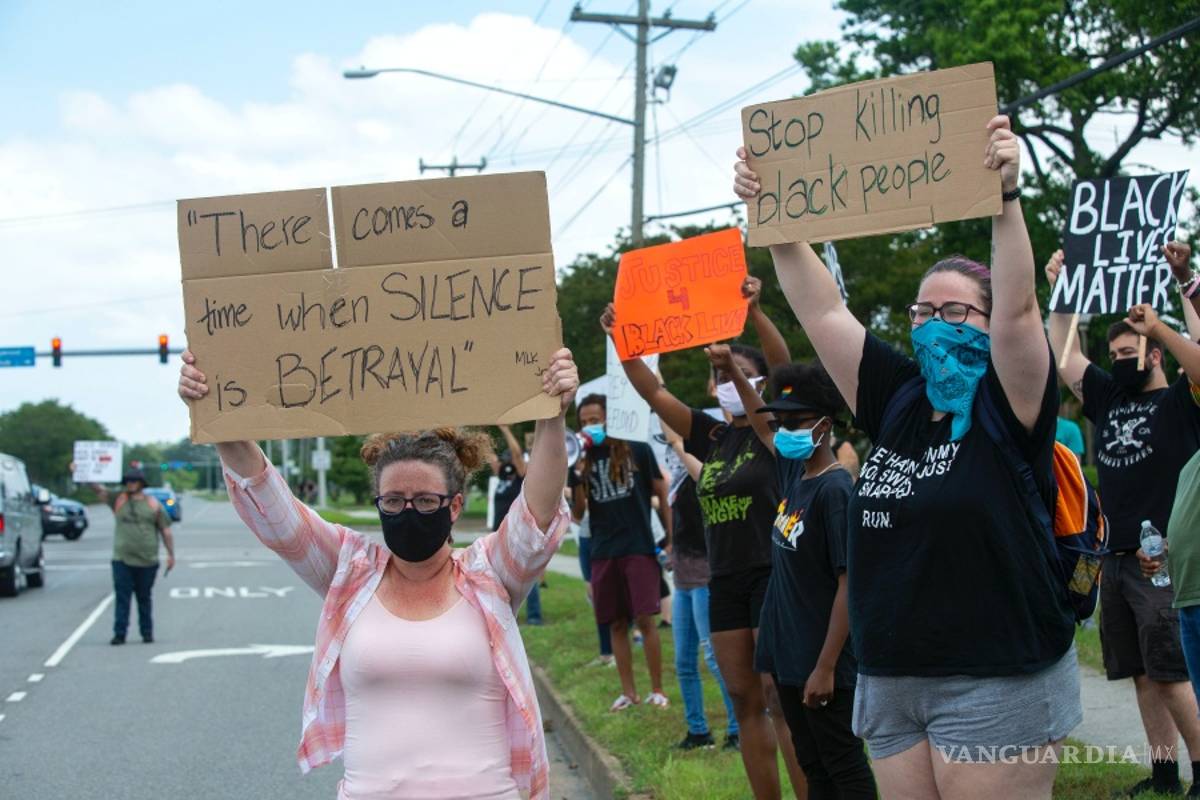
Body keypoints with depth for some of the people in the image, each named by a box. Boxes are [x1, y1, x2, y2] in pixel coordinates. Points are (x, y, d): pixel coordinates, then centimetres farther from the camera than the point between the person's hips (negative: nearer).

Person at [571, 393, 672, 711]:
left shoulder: (637, 450, -1)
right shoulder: (585, 458, 6)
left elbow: (661, 493, 5)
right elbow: (578, 512, 4)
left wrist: (670, 538, 1)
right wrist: (578, 477, -12)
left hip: (639, 547, -3)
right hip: (603, 552, 3)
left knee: (644, 619, -7)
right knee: (617, 624, 7)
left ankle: (657, 690, 2)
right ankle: (628, 691, 15)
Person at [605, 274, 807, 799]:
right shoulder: (711, 436, 13)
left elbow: (783, 367, -19)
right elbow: (652, 392, 8)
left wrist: (755, 312, -32)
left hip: (772, 574, -6)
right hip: (724, 580, 6)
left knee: (781, 699, -10)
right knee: (745, 701, 8)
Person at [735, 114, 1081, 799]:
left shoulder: (1007, 408, -5)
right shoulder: (897, 401, 9)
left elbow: (1019, 306, -21)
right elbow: (823, 310, 6)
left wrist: (1006, 196, -32)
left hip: (996, 686, -6)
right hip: (890, 683, 6)